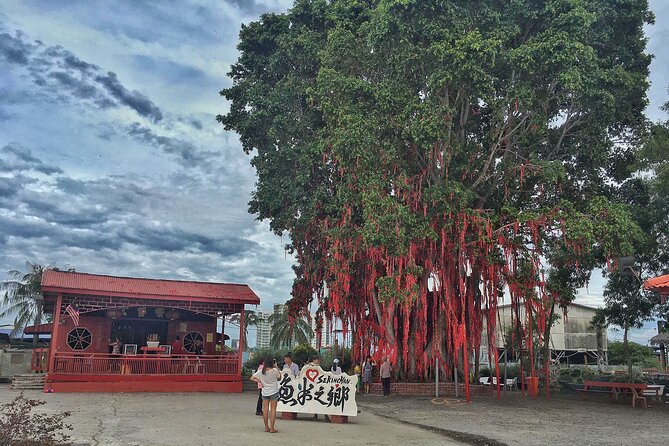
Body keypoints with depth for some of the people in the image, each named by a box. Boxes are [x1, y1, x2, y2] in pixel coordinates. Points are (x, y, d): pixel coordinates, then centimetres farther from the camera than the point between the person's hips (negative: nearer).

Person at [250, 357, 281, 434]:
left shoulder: (260, 372, -6)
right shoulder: (275, 370, -14)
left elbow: (252, 378, -2)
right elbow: (279, 378, 2)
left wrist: (260, 381, 0)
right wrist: (277, 369, 7)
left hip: (265, 392, 3)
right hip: (274, 392, -3)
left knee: (265, 409, 10)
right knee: (273, 410, 2)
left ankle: (266, 427, 16)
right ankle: (271, 428, 2)